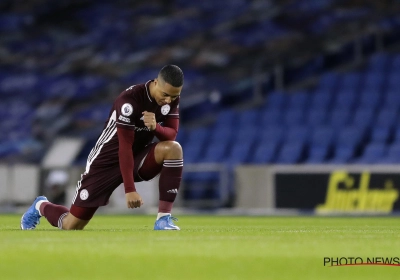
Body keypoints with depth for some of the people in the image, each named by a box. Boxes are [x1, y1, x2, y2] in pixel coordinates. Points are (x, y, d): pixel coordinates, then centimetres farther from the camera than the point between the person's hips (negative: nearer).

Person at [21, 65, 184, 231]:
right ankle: (41, 206, 33)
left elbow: (172, 135, -10)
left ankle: (164, 218, -21)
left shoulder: (171, 97, -9)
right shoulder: (130, 99, -28)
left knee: (174, 149, -26)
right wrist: (129, 190, -33)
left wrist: (156, 127, -34)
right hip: (108, 158, -5)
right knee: (71, 226, -4)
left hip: (137, 157, 5)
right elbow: (125, 147, -29)